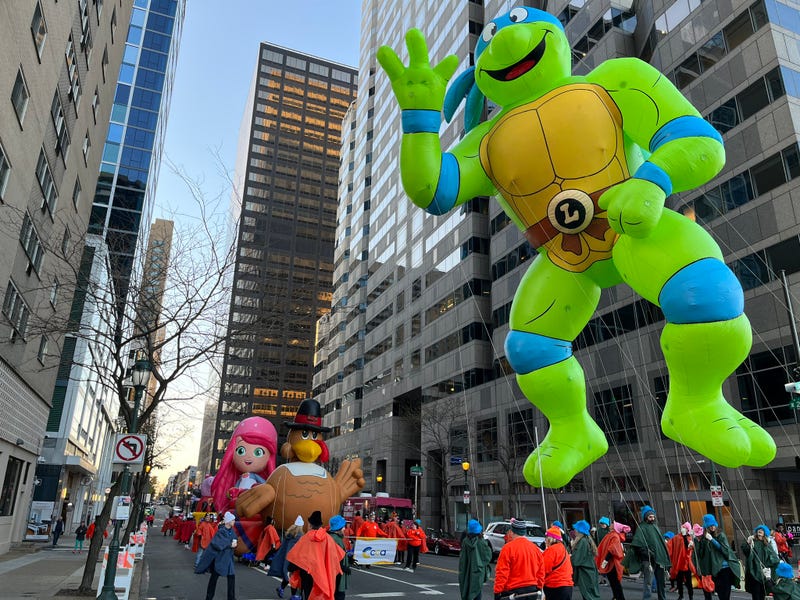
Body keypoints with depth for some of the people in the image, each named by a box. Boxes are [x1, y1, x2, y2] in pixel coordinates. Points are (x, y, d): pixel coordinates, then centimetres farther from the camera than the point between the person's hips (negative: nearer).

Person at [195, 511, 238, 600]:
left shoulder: (231, 530, 4)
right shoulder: (221, 531, -18)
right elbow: (216, 543, -27)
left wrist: (234, 543, -7)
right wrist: (229, 545, -22)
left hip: (228, 558, 6)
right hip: (219, 558, -6)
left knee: (232, 577, 3)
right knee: (214, 577, 5)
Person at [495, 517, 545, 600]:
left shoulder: (508, 548, -11)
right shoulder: (536, 548, 7)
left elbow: (501, 573, -13)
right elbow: (541, 574, 10)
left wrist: (497, 592, -9)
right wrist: (537, 589, 19)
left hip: (512, 591, -6)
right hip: (532, 591, 6)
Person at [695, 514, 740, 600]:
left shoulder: (721, 535, 1)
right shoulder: (703, 538, 3)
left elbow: (724, 549, -10)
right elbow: (700, 553, -1)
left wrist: (712, 539, -16)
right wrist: (697, 541, -14)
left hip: (725, 567, -1)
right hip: (714, 569, 1)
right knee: (720, 593, 2)